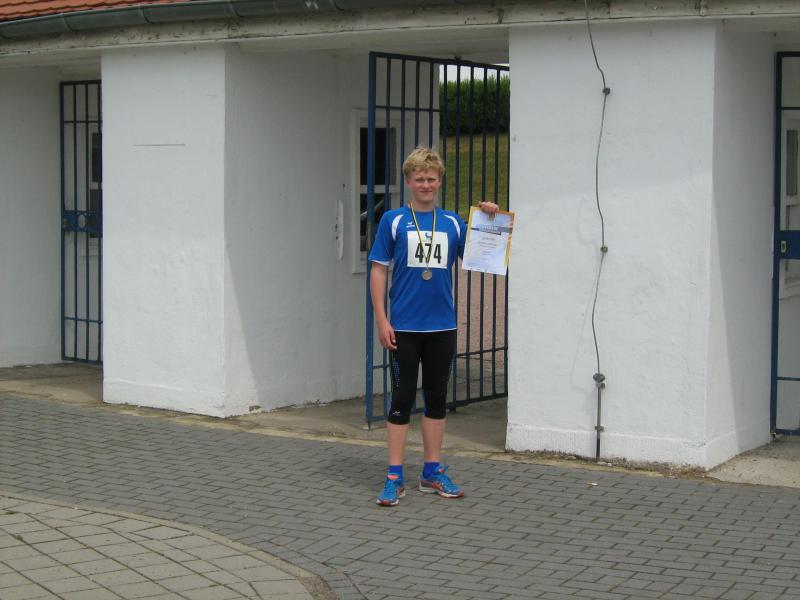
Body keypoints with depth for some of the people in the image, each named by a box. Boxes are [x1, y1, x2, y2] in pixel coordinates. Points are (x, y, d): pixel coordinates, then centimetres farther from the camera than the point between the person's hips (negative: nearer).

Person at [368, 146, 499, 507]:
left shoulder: (453, 223, 8)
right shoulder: (393, 221, 0)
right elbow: (378, 271, -1)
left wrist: (489, 222, -5)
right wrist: (381, 320, -7)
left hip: (442, 327, 3)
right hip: (404, 328, -3)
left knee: (437, 398, 9)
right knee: (402, 399, 0)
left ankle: (432, 473, 19)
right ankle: (394, 478, 5)